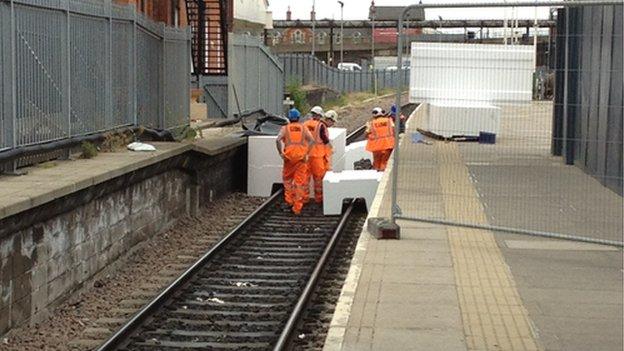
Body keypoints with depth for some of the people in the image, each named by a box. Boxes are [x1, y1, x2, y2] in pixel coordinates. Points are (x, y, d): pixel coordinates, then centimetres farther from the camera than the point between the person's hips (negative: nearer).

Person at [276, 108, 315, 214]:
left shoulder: (285, 128, 9)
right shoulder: (303, 128, 11)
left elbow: (278, 140, -9)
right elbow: (311, 140, -3)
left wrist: (281, 153, -2)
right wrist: (307, 152, 2)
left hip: (289, 157, 0)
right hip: (301, 157, 0)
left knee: (287, 178, 23)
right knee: (300, 182, 2)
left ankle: (289, 198, 11)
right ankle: (297, 207, -1)